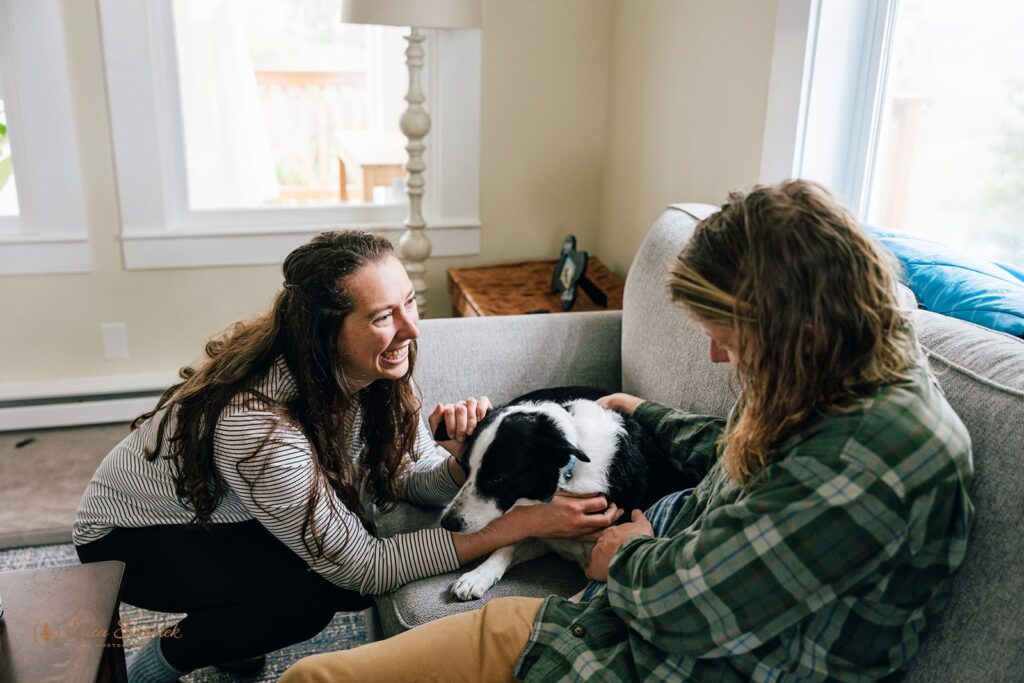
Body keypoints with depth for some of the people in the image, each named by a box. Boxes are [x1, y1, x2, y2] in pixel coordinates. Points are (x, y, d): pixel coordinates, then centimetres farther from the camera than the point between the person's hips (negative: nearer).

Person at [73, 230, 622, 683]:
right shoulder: (257, 423, -39)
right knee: (307, 594, -28)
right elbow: (363, 567, -32)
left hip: (224, 521, 7)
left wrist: (461, 458, -32)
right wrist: (526, 525, -35)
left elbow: (417, 478, -7)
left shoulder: (373, 374, -18)